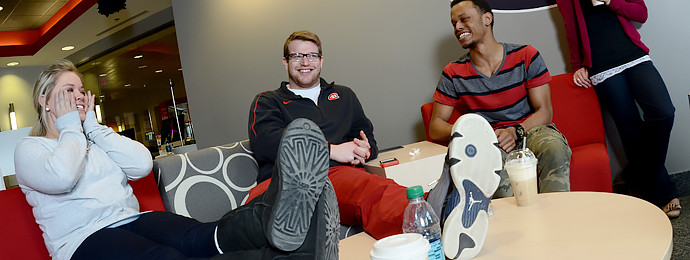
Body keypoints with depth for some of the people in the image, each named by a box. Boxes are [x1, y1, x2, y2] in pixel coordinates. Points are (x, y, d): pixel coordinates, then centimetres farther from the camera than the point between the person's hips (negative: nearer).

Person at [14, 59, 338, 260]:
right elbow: (60, 177, -14)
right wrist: (71, 127, 3)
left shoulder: (93, 138, 27)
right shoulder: (29, 148, 12)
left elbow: (142, 164, 7)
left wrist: (93, 126, 10)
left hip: (134, 221, 6)